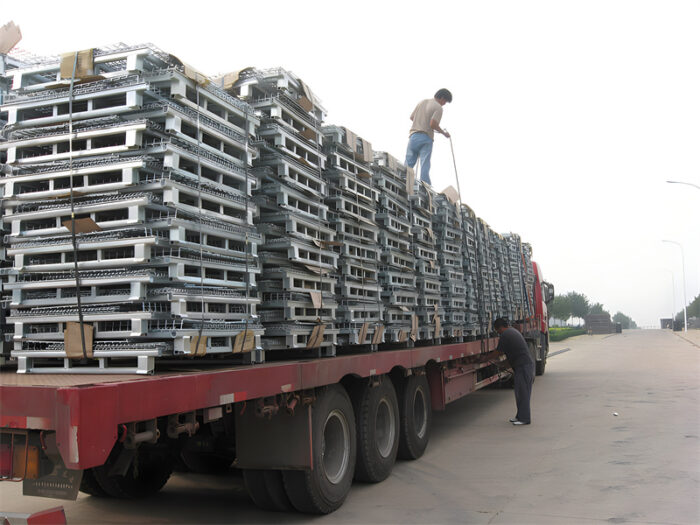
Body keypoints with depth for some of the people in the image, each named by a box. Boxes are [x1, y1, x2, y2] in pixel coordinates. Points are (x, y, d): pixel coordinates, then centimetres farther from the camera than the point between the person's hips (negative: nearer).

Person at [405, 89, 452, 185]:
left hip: (414, 135, 5)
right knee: (425, 165, -5)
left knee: (408, 164, 7)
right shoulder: (438, 107, -6)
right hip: (426, 138, -5)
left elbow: (412, 117, 19)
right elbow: (433, 124, -17)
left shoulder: (422, 102, 15)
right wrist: (444, 133, -3)